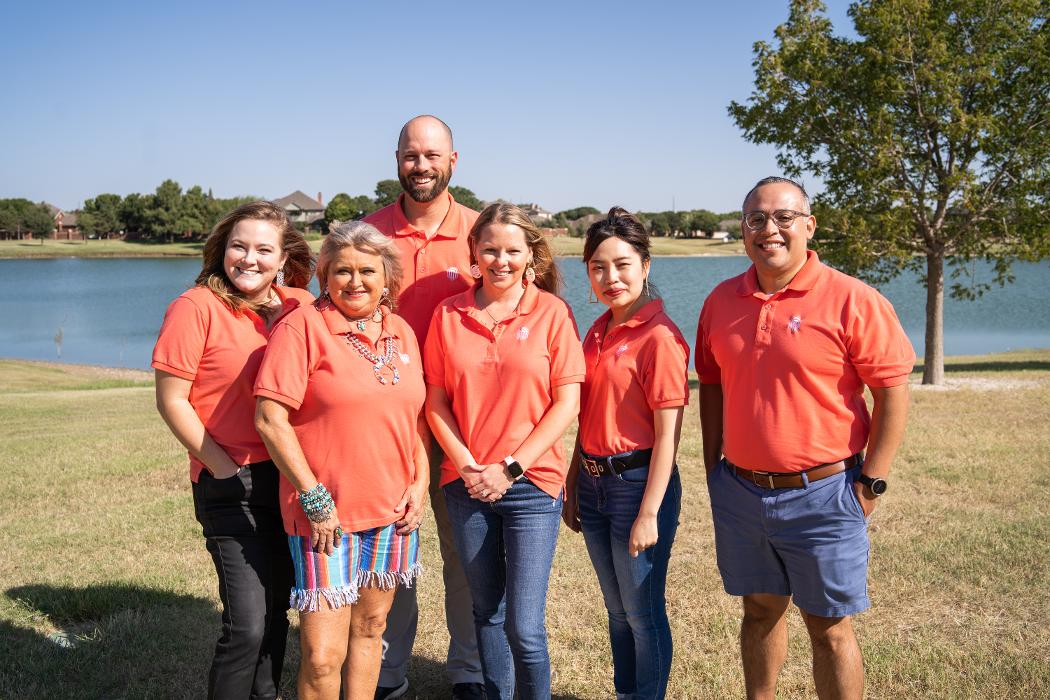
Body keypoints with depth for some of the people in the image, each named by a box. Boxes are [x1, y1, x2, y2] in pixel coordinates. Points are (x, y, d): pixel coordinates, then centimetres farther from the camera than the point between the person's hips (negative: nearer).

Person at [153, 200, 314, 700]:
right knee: (248, 624, -7)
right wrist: (225, 469, -10)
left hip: (291, 475, 5)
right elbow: (171, 401, -7)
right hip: (231, 485, -5)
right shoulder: (196, 307, -8)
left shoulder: (300, 307, 5)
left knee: (277, 610, 15)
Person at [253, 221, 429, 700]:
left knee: (370, 628, 16)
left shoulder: (401, 333, 10)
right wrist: (314, 497, -14)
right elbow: (270, 419, -13)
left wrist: (420, 482, 4)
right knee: (323, 655, -5)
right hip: (325, 514, -5)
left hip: (394, 511, 6)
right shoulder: (302, 327, -8)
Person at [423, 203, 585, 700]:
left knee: (524, 626, -4)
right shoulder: (449, 314, 3)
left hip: (532, 485, -3)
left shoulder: (551, 312, -4)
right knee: (487, 612, 16)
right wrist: (466, 465, -8)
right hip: (467, 486, 3)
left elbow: (567, 402, -6)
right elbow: (436, 401, 4)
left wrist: (511, 468, -11)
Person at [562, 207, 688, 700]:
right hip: (594, 483, 7)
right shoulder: (598, 333, 9)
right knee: (617, 609, 19)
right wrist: (572, 487, 12)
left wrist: (649, 513, -18)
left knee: (643, 612, 6)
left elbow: (667, 435, -16)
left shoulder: (659, 336, -15)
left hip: (638, 483, -7)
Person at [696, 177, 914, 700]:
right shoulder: (722, 300, 4)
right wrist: (712, 467, 10)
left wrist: (871, 483, -10)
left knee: (829, 627, 7)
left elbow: (893, 391, -9)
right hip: (739, 492, 5)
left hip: (822, 494, -4)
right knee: (760, 611, 19)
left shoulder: (850, 299, -11)